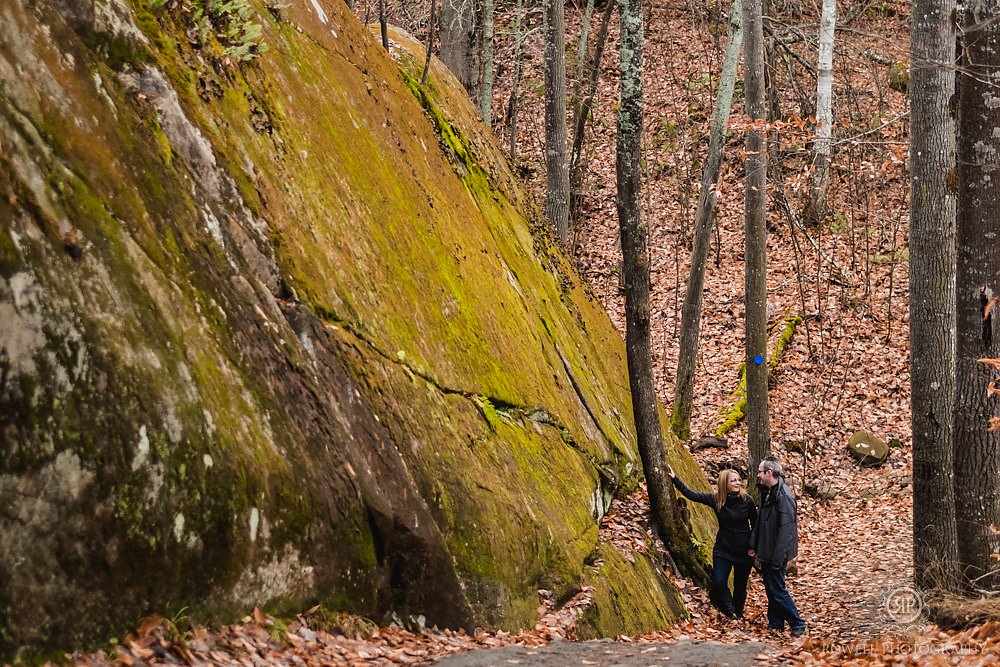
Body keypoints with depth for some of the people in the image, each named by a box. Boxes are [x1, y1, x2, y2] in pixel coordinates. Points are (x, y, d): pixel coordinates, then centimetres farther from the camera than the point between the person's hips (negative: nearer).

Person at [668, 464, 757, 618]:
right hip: (723, 549, 1)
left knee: (740, 585, 10)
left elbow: (755, 525, -1)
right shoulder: (716, 499, -7)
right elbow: (691, 495, -7)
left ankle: (738, 613, 31)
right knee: (718, 583, -12)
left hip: (744, 551, -1)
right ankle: (729, 610, 11)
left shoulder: (747, 501, -11)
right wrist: (675, 479, -14)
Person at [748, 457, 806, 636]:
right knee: (770, 588, 16)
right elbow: (760, 521, 17)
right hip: (765, 552, 9)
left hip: (776, 554, -9)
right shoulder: (767, 492, 7)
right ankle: (775, 623, 26)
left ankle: (797, 624, 6)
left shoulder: (784, 497, -22)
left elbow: (786, 529, -24)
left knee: (778, 590, -4)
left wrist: (778, 559, -24)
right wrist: (753, 544, 12)